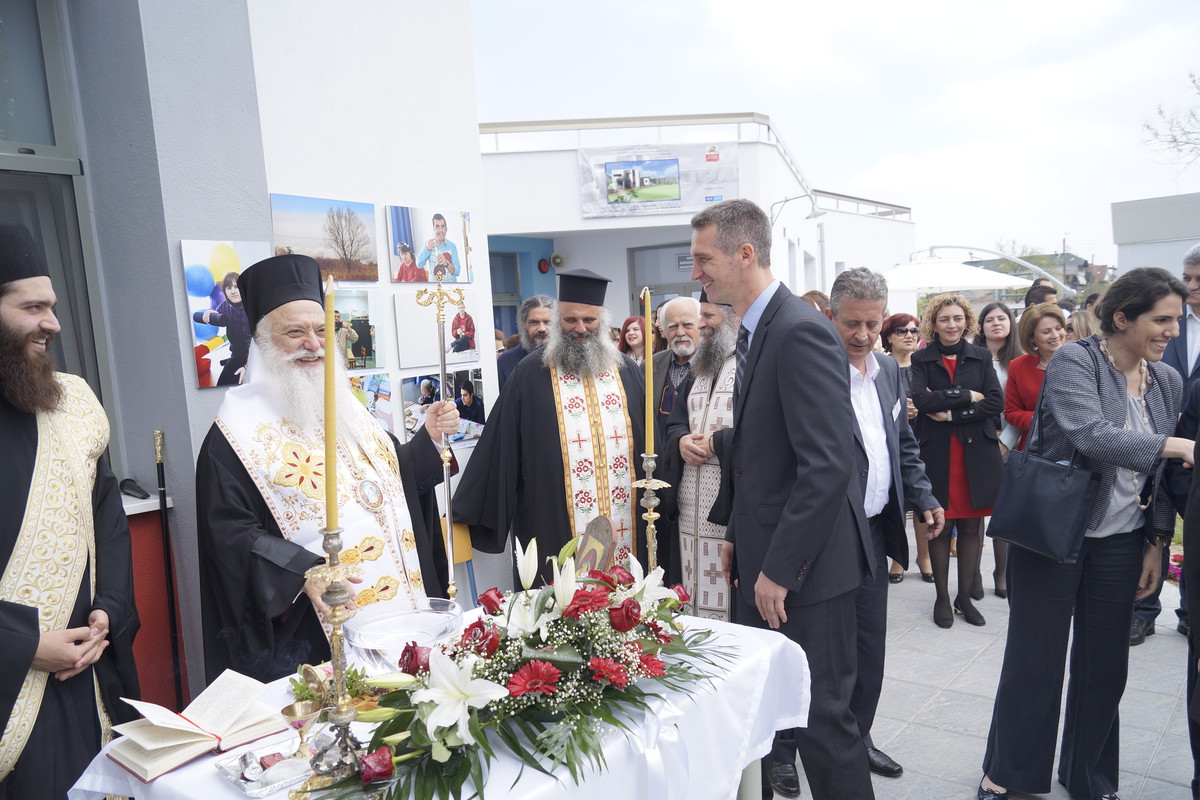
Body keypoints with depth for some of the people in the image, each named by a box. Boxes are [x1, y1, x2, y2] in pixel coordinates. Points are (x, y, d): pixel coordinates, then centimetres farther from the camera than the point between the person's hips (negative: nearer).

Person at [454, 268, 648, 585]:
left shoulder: (627, 370, 11)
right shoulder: (530, 376, 1)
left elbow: (649, 439, 12)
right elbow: (501, 449, 0)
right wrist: (471, 512, -2)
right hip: (558, 532, -3)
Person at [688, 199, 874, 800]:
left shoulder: (801, 332, -19)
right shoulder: (756, 332, 12)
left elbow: (828, 465, -24)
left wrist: (779, 568, -20)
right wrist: (737, 535, 15)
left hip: (805, 566, -9)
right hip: (763, 555, 9)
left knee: (822, 714, 5)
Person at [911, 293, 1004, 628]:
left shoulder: (981, 356, 8)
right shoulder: (922, 359, 3)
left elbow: (996, 403, -4)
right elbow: (921, 400, -13)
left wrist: (950, 413, -12)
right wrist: (968, 395, -11)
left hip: (976, 453, 1)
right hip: (936, 455, -1)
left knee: (971, 528, 6)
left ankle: (965, 597, 20)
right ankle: (942, 597, 18)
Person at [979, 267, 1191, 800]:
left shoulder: (1168, 381, 6)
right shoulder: (1073, 362, -11)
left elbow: (1163, 474, 11)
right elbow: (1091, 434, -26)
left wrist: (1157, 542, 8)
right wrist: (1177, 446, -29)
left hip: (1121, 545, 5)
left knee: (1104, 666, 13)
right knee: (1033, 660, 5)